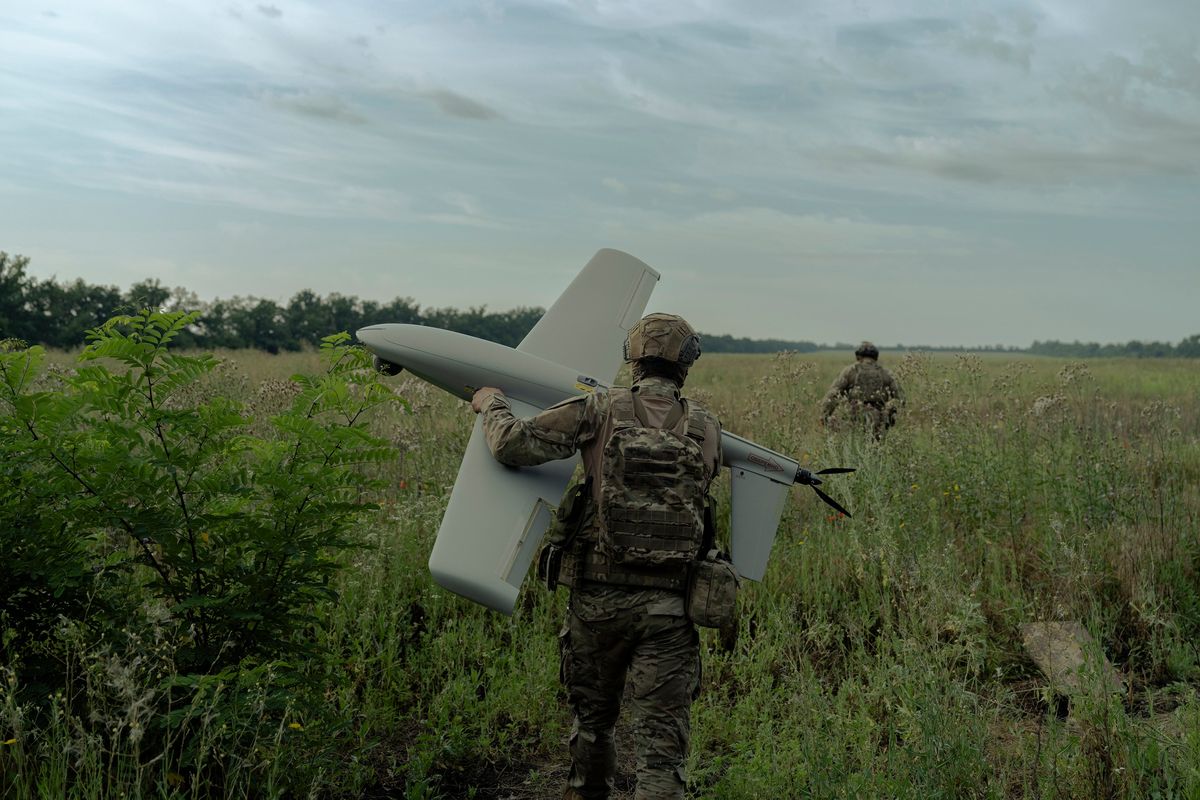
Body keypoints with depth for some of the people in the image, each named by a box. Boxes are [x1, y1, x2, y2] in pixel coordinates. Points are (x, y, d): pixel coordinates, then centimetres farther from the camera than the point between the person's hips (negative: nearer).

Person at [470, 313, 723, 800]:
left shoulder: (601, 409, -3)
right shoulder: (707, 428, 4)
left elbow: (514, 445, -8)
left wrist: (492, 405, 12)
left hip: (599, 596, 0)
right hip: (668, 604, 0)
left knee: (592, 719, 22)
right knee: (662, 737, 2)